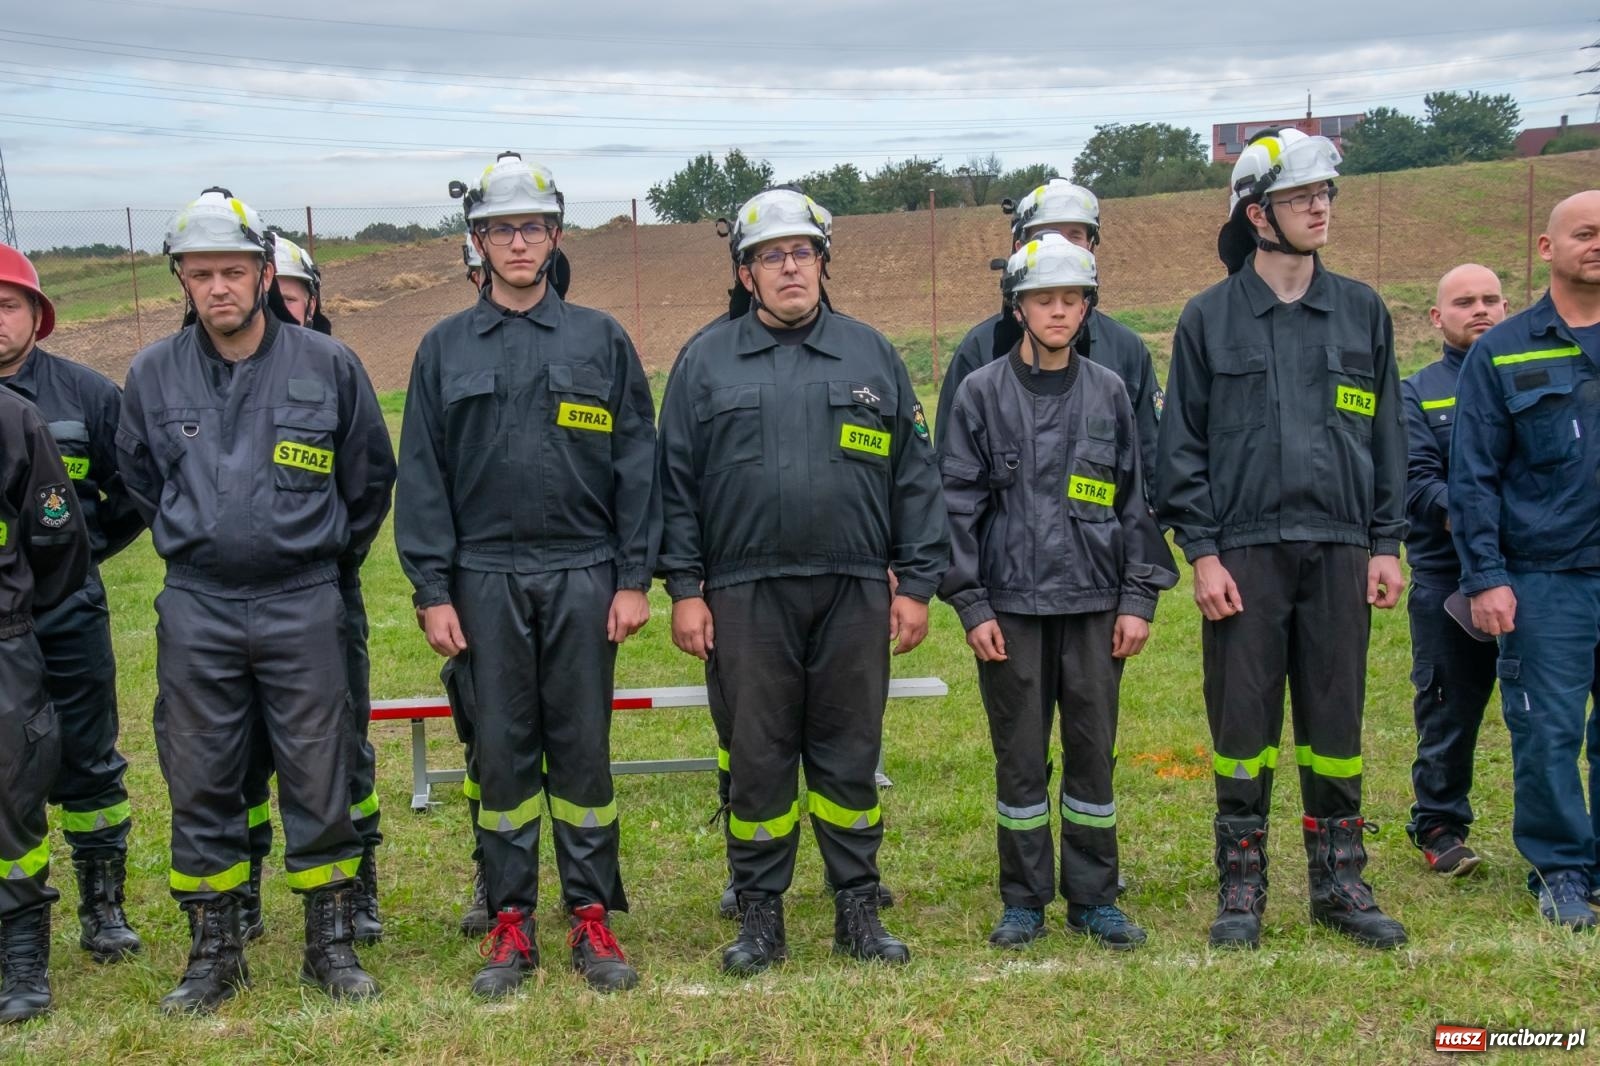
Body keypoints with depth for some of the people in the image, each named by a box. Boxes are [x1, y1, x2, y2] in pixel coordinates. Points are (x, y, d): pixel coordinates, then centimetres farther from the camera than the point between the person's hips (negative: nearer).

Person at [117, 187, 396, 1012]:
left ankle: (331, 942, 19)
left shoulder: (328, 365, -3)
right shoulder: (154, 373, 1)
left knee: (318, 780, 4)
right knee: (199, 782, 7)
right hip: (195, 608, 2)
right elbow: (140, 480, 19)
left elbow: (370, 477, 10)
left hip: (302, 603, -1)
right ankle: (213, 951, 22)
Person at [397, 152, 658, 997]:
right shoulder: (445, 348, 7)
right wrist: (432, 591, -1)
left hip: (582, 577, -1)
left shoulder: (600, 340, 5)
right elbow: (422, 477, 5)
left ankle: (593, 917, 17)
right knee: (502, 753, 7)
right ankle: (510, 924, 19)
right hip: (484, 579, 1)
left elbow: (636, 464, 3)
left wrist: (635, 578, -3)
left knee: (582, 750, 6)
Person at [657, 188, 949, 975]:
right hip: (745, 594, -1)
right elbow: (676, 483, 5)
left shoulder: (870, 354, 10)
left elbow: (915, 477, 9)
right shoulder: (707, 360, 7)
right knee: (757, 760, 6)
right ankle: (760, 915, 20)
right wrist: (684, 589, -1)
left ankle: (858, 909, 21)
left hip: (854, 594, 1)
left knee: (850, 755, 8)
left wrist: (916, 583, 3)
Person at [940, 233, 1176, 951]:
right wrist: (971, 606, -6)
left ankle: (1093, 898, 20)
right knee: (1020, 755, 5)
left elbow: (1136, 500, 9)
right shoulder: (982, 393, 1)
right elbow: (959, 505, -1)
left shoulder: (1108, 393, 8)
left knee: (1093, 751, 7)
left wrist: (1138, 598, 3)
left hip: (1094, 602, 2)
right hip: (1012, 604, -2)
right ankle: (1024, 901, 18)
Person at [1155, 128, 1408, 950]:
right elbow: (1182, 445, 1)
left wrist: (1387, 544, 5)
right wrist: (1201, 552, -7)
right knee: (1243, 727, 4)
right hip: (1245, 552, -2)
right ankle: (1241, 889, 17)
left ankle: (1339, 884, 23)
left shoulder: (1363, 313, 10)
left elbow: (1387, 435, 11)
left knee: (1335, 726, 9)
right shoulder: (1209, 318, 2)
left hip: (1340, 551, 2)